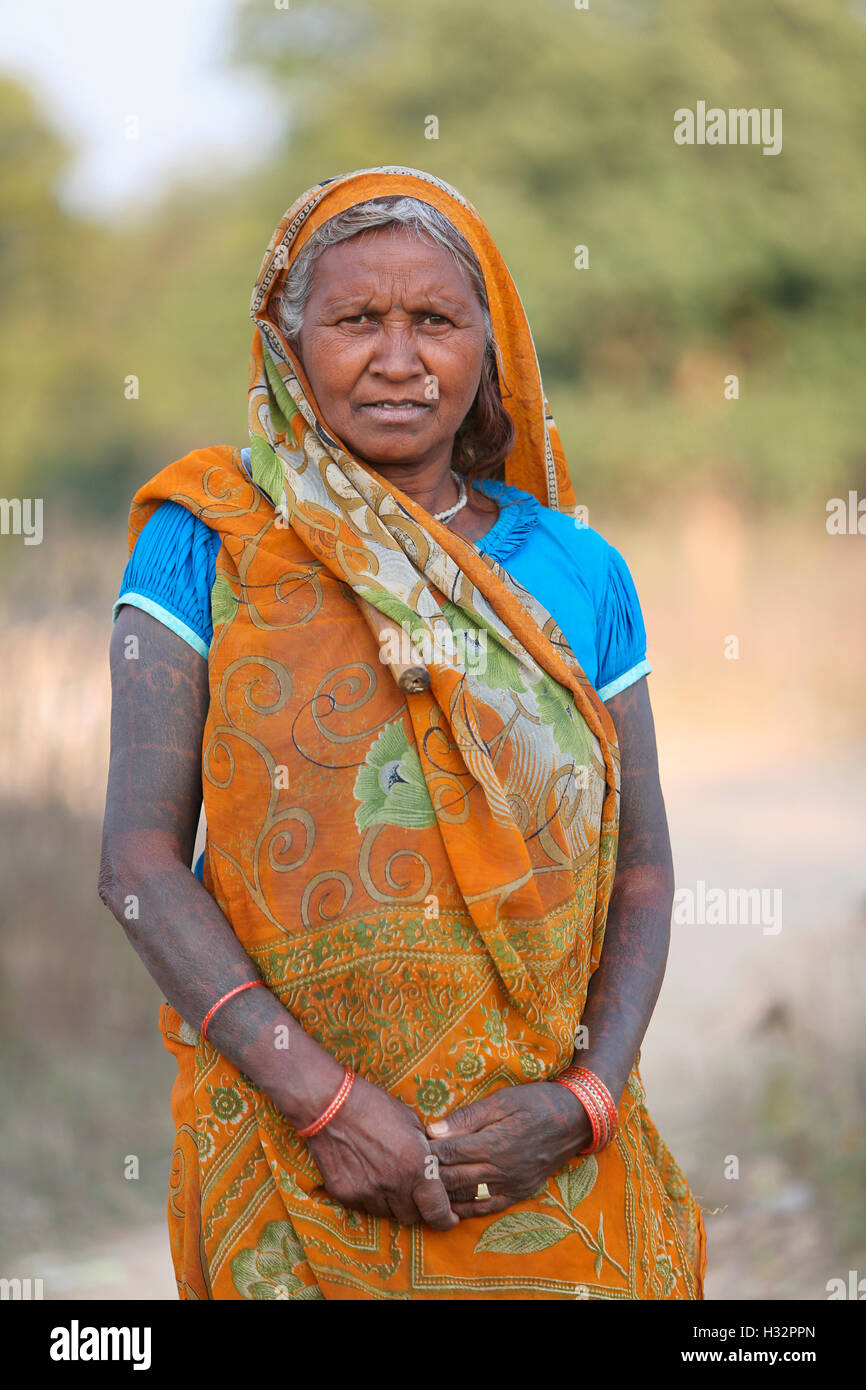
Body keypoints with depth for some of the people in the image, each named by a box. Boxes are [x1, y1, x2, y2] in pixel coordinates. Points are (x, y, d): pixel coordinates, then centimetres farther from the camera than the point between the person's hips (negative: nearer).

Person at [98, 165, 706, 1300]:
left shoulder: (578, 572, 4)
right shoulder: (207, 543, -3)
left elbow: (641, 870, 5)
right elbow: (139, 858, -9)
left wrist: (585, 1102, -11)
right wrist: (319, 1095, -18)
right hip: (290, 1151, -2)